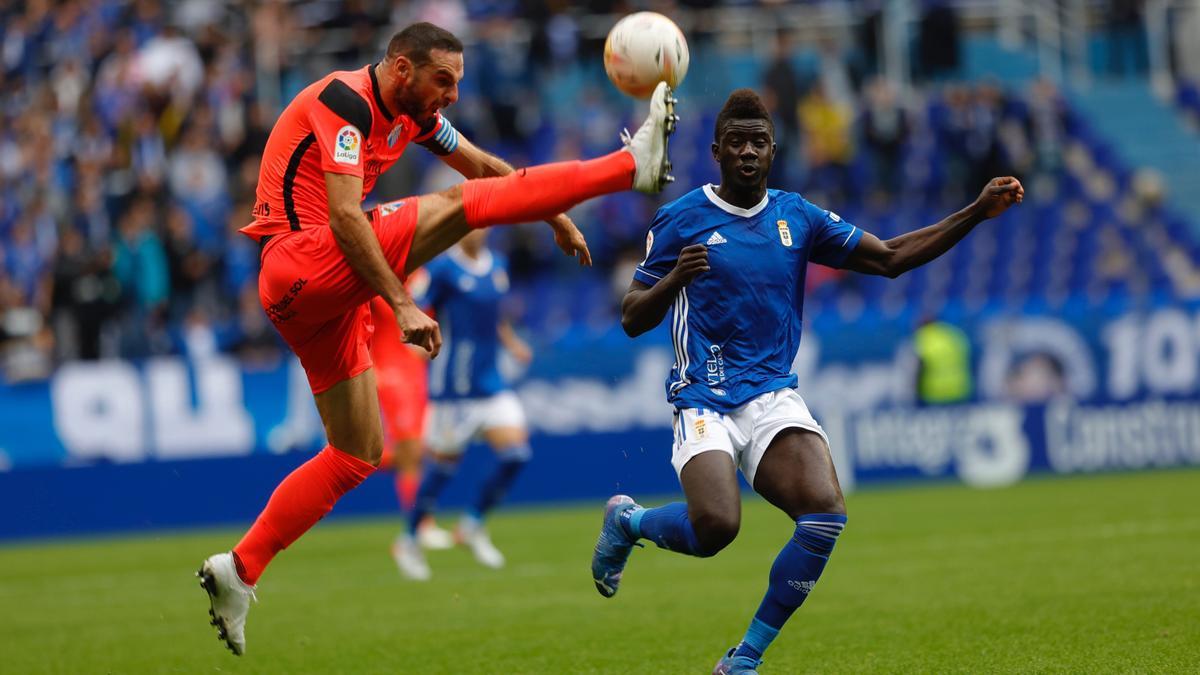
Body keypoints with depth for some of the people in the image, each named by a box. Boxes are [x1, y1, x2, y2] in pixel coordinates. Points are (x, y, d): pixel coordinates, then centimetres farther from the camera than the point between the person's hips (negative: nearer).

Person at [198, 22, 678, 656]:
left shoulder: (412, 112, 13)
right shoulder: (346, 101, -14)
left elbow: (482, 165, 26)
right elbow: (345, 217, -23)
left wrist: (554, 213, 22)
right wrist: (401, 303, -26)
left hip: (324, 293, 10)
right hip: (300, 264, -10)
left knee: (358, 454, 9)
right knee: (460, 205, -18)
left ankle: (236, 572, 7)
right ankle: (634, 164, -19)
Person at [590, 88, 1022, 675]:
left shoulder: (797, 217, 10)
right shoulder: (681, 220, 0)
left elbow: (890, 258, 13)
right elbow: (632, 319, 3)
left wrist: (978, 212, 4)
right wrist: (675, 278, -18)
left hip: (775, 397, 4)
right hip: (704, 400, -3)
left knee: (825, 517, -22)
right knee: (716, 527, -28)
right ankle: (627, 520, 9)